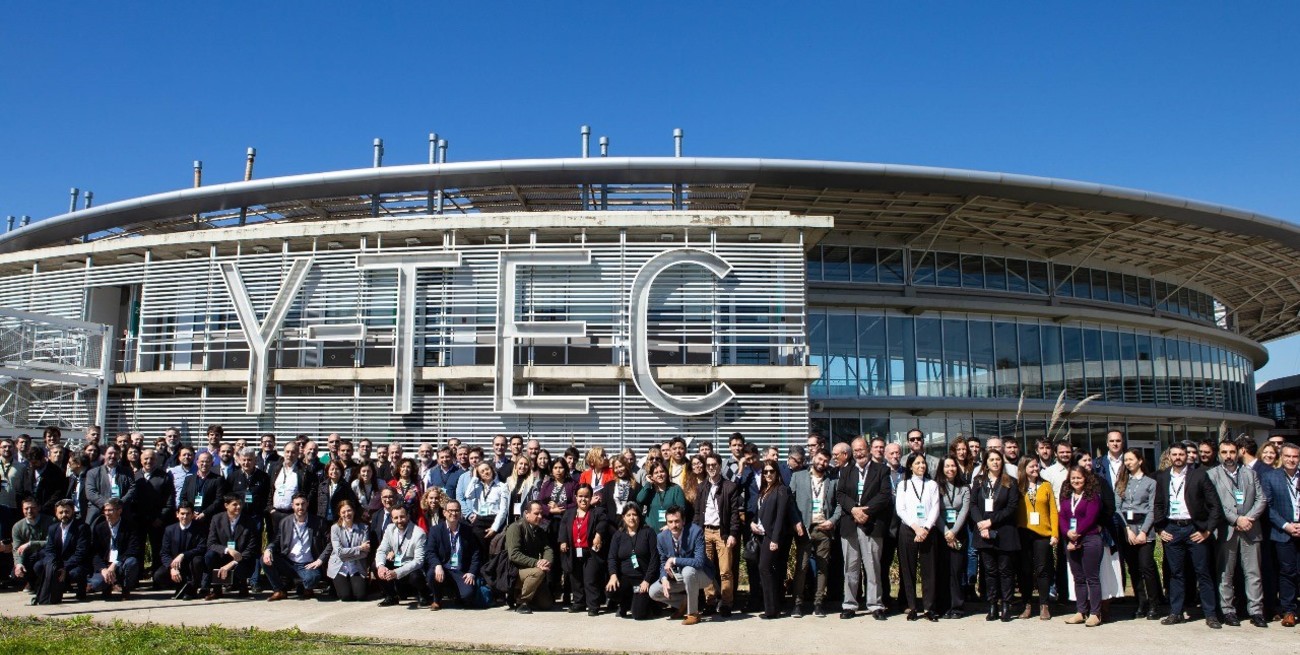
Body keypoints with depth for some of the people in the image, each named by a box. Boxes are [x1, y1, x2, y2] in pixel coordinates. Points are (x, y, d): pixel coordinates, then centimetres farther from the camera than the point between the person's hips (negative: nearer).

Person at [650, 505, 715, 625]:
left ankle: (693, 612, -18)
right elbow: (663, 563, 2)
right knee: (653, 591, -11)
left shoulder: (696, 532, -26)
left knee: (688, 571, -37)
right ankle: (685, 603, 15)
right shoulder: (662, 537, -10)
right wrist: (664, 578, -19)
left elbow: (699, 562, -33)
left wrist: (674, 560, -32)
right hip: (677, 576, 5)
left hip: (701, 574, -5)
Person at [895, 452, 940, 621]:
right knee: (908, 570, 1)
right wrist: (916, 528, -12)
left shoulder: (932, 485, 10)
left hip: (928, 531, 0)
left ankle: (928, 607, 5)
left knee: (929, 569, 0)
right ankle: (912, 607, 6)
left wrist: (926, 528, -11)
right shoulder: (903, 485, 8)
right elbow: (900, 509, -1)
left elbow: (935, 509, 2)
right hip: (908, 530, 0)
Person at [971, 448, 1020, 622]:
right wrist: (980, 523, -12)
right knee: (990, 570, 5)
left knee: (1005, 569, 2)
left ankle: (1006, 606, 8)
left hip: (1004, 533, -2)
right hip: (984, 532, 2)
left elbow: (1012, 507, -5)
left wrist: (991, 521, -11)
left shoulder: (1009, 483, 2)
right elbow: (973, 504, 3)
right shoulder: (978, 482, 9)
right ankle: (992, 606, 10)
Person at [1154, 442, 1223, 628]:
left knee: (1203, 573, 2)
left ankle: (1210, 614, 8)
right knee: (1176, 573, 8)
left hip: (1195, 529, -3)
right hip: (1172, 530, 3)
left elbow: (1214, 505, -3)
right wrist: (1160, 529, 6)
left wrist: (1208, 530, -7)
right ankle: (1175, 612, 14)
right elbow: (1158, 505, 15)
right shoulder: (1162, 477, 8)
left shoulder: (1199, 475, -1)